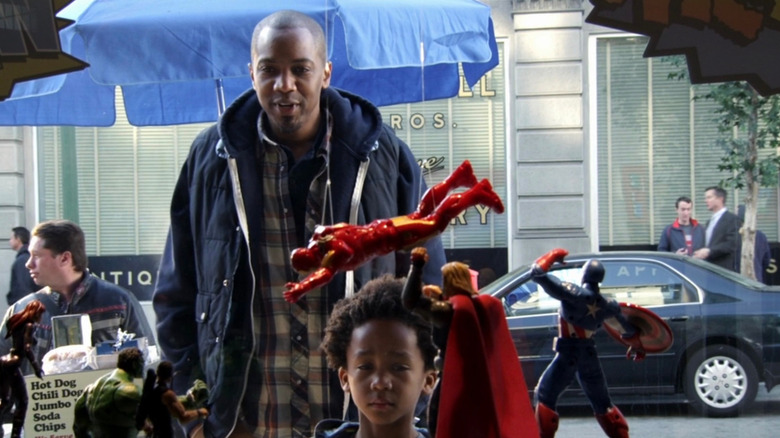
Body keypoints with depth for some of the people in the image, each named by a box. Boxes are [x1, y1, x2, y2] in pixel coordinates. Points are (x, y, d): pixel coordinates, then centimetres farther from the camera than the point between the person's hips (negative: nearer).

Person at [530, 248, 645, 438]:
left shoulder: (572, 293, -17)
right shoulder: (607, 305, -2)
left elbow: (538, 273, -18)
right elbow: (629, 330, 10)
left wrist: (552, 255, -2)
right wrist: (638, 346, 30)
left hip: (567, 354, -5)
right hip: (590, 356, 5)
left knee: (544, 395, 7)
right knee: (602, 403, 19)